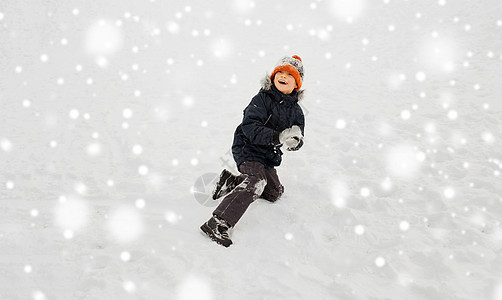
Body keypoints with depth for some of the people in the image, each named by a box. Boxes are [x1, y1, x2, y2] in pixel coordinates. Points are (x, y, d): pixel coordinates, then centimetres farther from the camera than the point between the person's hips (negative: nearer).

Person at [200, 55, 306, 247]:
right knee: (256, 181, -32)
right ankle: (217, 224, -36)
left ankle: (231, 182, 25)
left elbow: (296, 141, 1)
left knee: (274, 193, 18)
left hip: (268, 156, 8)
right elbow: (250, 127, -25)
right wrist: (277, 137, -35)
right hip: (247, 148, -8)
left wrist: (295, 140, -25)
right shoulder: (262, 99, -13)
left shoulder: (296, 111, 6)